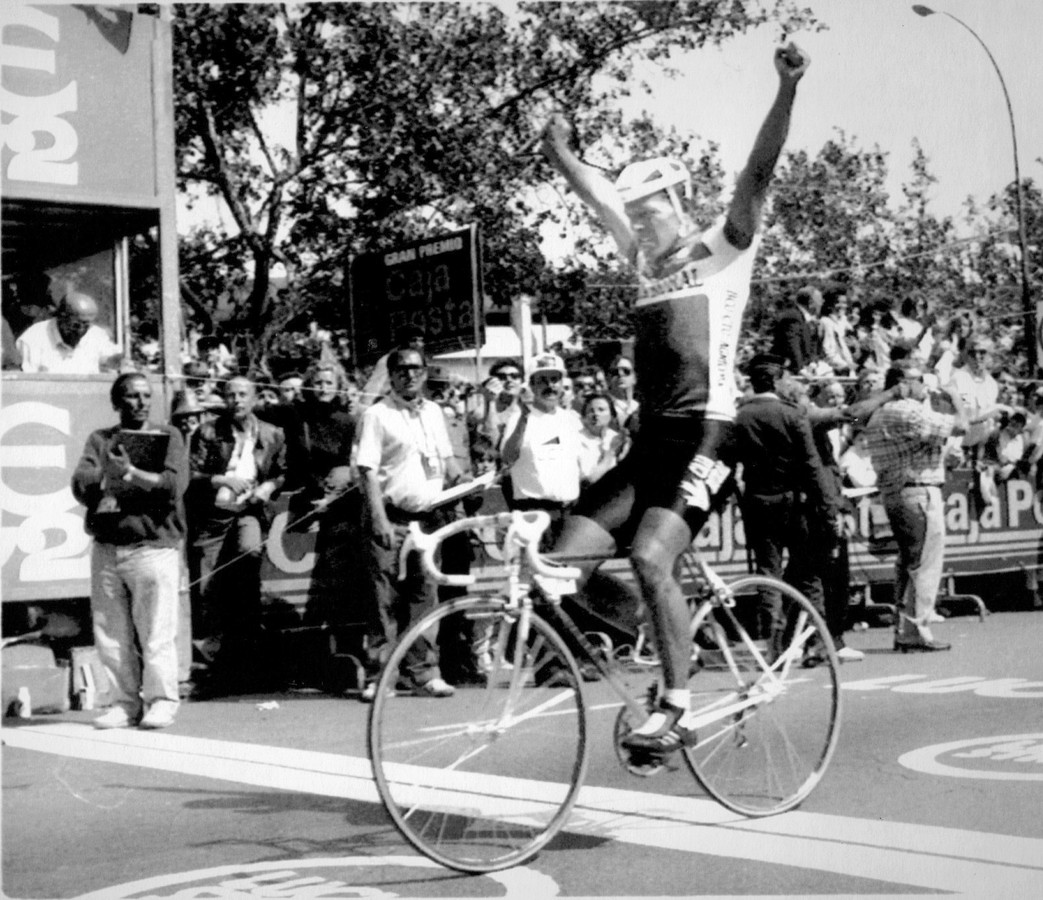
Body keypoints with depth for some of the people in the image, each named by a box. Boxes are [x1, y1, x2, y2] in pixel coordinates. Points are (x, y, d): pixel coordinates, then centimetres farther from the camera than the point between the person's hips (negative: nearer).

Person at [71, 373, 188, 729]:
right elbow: (80, 486, 3)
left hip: (154, 547, -3)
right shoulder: (100, 440, 16)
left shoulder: (167, 436, 7)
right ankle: (125, 703, 11)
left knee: (156, 632, -6)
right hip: (106, 549, 3)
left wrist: (131, 473, -14)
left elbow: (174, 485, -8)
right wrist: (107, 473, -15)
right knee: (111, 635, 3)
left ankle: (161, 702, 3)